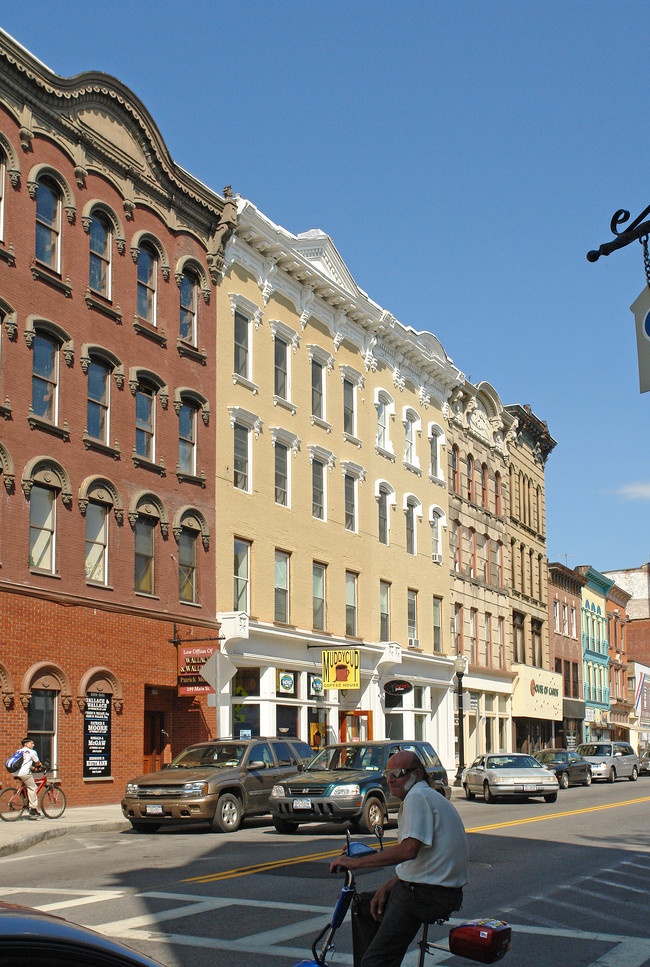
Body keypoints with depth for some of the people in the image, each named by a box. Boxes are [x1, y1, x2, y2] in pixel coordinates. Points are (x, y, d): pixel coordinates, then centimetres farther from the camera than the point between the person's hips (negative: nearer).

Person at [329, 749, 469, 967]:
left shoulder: (417, 797, -16)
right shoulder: (428, 796, 18)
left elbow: (409, 850, -29)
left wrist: (356, 862, -24)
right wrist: (387, 887, 10)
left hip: (425, 895, -11)